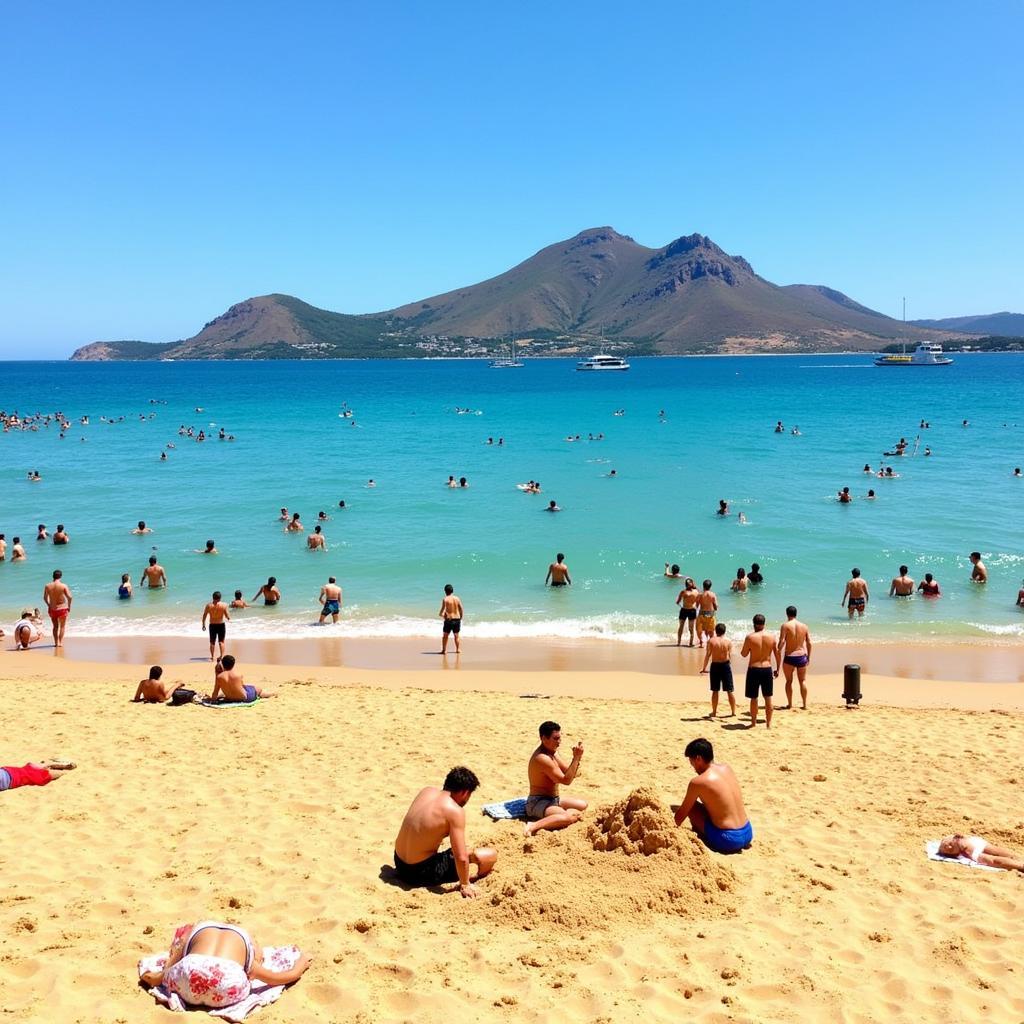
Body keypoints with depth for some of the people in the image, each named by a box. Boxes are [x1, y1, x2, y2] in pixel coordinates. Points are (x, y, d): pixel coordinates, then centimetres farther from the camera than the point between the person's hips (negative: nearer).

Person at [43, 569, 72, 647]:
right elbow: (69, 597, -17)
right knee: (62, 626, 14)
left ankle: (56, 642, 16)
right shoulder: (64, 586, -13)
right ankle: (61, 642, 7)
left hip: (52, 609, 2)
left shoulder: (47, 586, -4)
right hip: (62, 608, -2)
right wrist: (69, 606, -2)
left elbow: (45, 598, 6)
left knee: (55, 626, 19)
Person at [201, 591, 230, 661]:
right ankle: (222, 656, 4)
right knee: (221, 641, 9)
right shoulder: (224, 605, -11)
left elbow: (204, 616, 1)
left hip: (212, 625, 1)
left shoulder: (209, 605, -6)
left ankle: (212, 657, 14)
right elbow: (228, 617, -9)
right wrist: (228, 619, 14)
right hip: (221, 625, -1)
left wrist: (203, 624, 13)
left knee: (212, 642, 12)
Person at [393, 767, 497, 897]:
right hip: (422, 872, -8)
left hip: (399, 863, 8)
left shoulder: (427, 791, 1)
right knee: (490, 855, -9)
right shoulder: (455, 811, -20)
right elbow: (461, 858, -21)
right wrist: (465, 885, -5)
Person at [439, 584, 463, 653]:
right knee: (456, 635, 17)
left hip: (449, 619, -4)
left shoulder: (445, 599, -10)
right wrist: (460, 617, 15)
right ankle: (458, 649, 20)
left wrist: (440, 614, 5)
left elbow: (443, 609, -16)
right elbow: (461, 609, 3)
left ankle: (444, 650, 5)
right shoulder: (457, 598, 2)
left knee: (445, 635, 8)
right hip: (457, 619, 4)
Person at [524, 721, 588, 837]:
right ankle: (534, 826, -33)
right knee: (571, 817, -33)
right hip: (538, 802, -11)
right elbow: (566, 780, -21)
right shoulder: (542, 758, -23)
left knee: (583, 805, 17)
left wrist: (576, 758, -7)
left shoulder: (552, 752, 8)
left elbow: (570, 774, 10)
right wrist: (576, 758, -20)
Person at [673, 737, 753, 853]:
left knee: (691, 807, 7)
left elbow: (681, 814, -1)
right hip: (748, 834, 7)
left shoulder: (697, 782, -13)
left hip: (728, 840, -7)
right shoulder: (727, 768, 5)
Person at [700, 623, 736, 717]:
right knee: (730, 691, 10)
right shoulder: (728, 641, -4)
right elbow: (730, 656, -5)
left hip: (715, 666, 0)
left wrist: (704, 668, 1)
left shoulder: (711, 641, -5)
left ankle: (714, 712, 15)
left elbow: (708, 655, -6)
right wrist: (730, 667, 8)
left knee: (715, 691, 10)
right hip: (726, 665, 0)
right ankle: (733, 712, 14)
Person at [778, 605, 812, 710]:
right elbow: (809, 643, 5)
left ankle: (789, 704, 15)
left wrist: (778, 654, -8)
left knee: (789, 681, 12)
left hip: (789, 657, -3)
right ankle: (804, 704, 13)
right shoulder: (804, 626, 4)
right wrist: (808, 657, 15)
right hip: (801, 657, 3)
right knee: (803, 681, 13)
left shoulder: (786, 625, -8)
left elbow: (781, 642, -15)